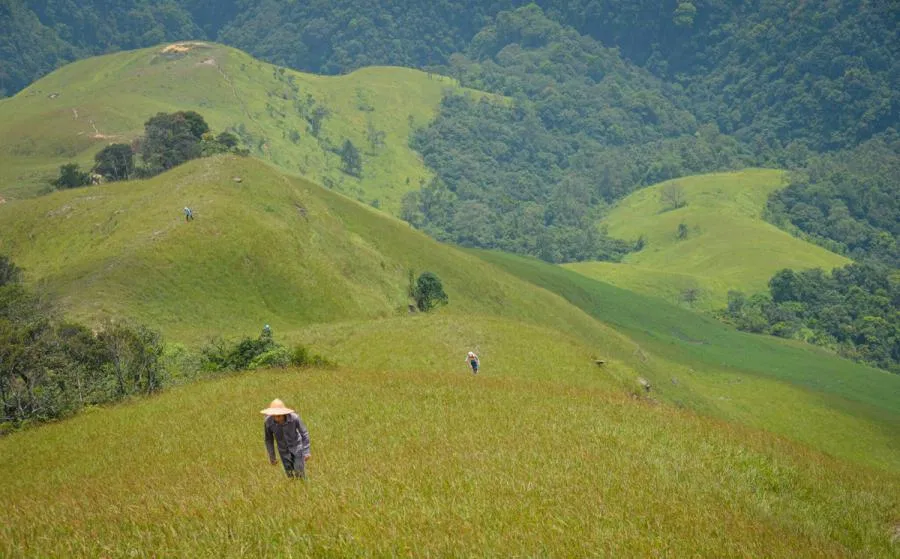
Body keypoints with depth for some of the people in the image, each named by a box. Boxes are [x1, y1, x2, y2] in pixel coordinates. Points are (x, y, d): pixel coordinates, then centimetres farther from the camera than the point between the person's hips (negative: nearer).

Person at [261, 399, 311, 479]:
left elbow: (304, 433, -16)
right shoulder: (268, 422, -27)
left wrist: (306, 451, -14)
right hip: (284, 450, 2)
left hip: (297, 447, -2)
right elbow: (269, 439, -8)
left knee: (299, 474, -4)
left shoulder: (294, 418, -32)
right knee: (290, 475, 7)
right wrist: (272, 457, 0)